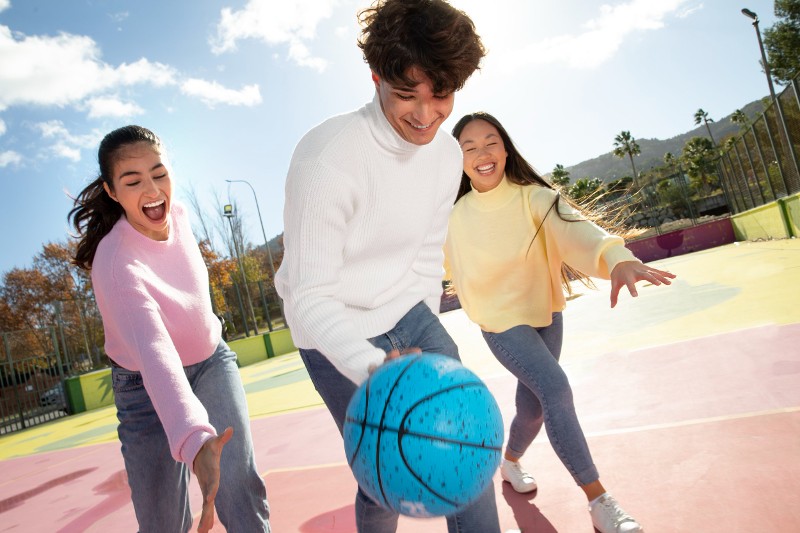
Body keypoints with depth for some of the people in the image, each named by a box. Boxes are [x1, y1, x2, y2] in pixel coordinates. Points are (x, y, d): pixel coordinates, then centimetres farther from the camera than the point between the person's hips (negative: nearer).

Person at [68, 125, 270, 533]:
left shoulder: (176, 212, -13)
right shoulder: (115, 266, -32)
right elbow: (155, 354, -48)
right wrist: (195, 441, -63)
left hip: (212, 361, 4)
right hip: (148, 387, -4)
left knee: (240, 484, -11)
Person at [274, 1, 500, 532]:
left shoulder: (447, 152, -5)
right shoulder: (327, 158, -28)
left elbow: (428, 252, 7)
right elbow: (309, 296, -29)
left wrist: (427, 326, 8)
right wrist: (374, 367, -43)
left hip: (407, 315, 6)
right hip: (336, 335, -6)